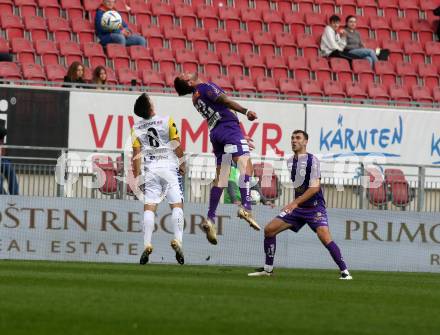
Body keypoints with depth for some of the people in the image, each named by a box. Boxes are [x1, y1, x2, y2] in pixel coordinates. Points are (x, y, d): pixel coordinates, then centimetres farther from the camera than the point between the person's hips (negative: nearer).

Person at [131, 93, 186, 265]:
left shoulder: (137, 128, 2)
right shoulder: (167, 121, -5)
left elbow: (137, 154, 2)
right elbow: (177, 146, -2)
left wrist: (136, 176, 8)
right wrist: (182, 164, 11)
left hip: (150, 169, 2)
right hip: (169, 167, -2)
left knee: (149, 207, 0)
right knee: (177, 204, -2)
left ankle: (147, 244, -11)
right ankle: (177, 240, -17)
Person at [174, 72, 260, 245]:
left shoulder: (196, 98, 23)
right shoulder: (205, 87, 0)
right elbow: (224, 100, -13)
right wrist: (245, 111, -18)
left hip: (215, 133, 8)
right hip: (228, 126, -8)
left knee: (220, 177, 8)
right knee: (245, 164, -20)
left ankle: (210, 218, 3)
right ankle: (246, 207, -36)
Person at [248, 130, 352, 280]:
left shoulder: (312, 160, -12)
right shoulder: (290, 162, 9)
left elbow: (315, 187, -19)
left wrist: (295, 202, -23)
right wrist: (294, 205, 17)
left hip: (314, 207, -7)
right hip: (296, 207, 7)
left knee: (325, 237, -25)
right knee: (269, 229, -1)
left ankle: (344, 272, -17)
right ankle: (268, 269, 10)